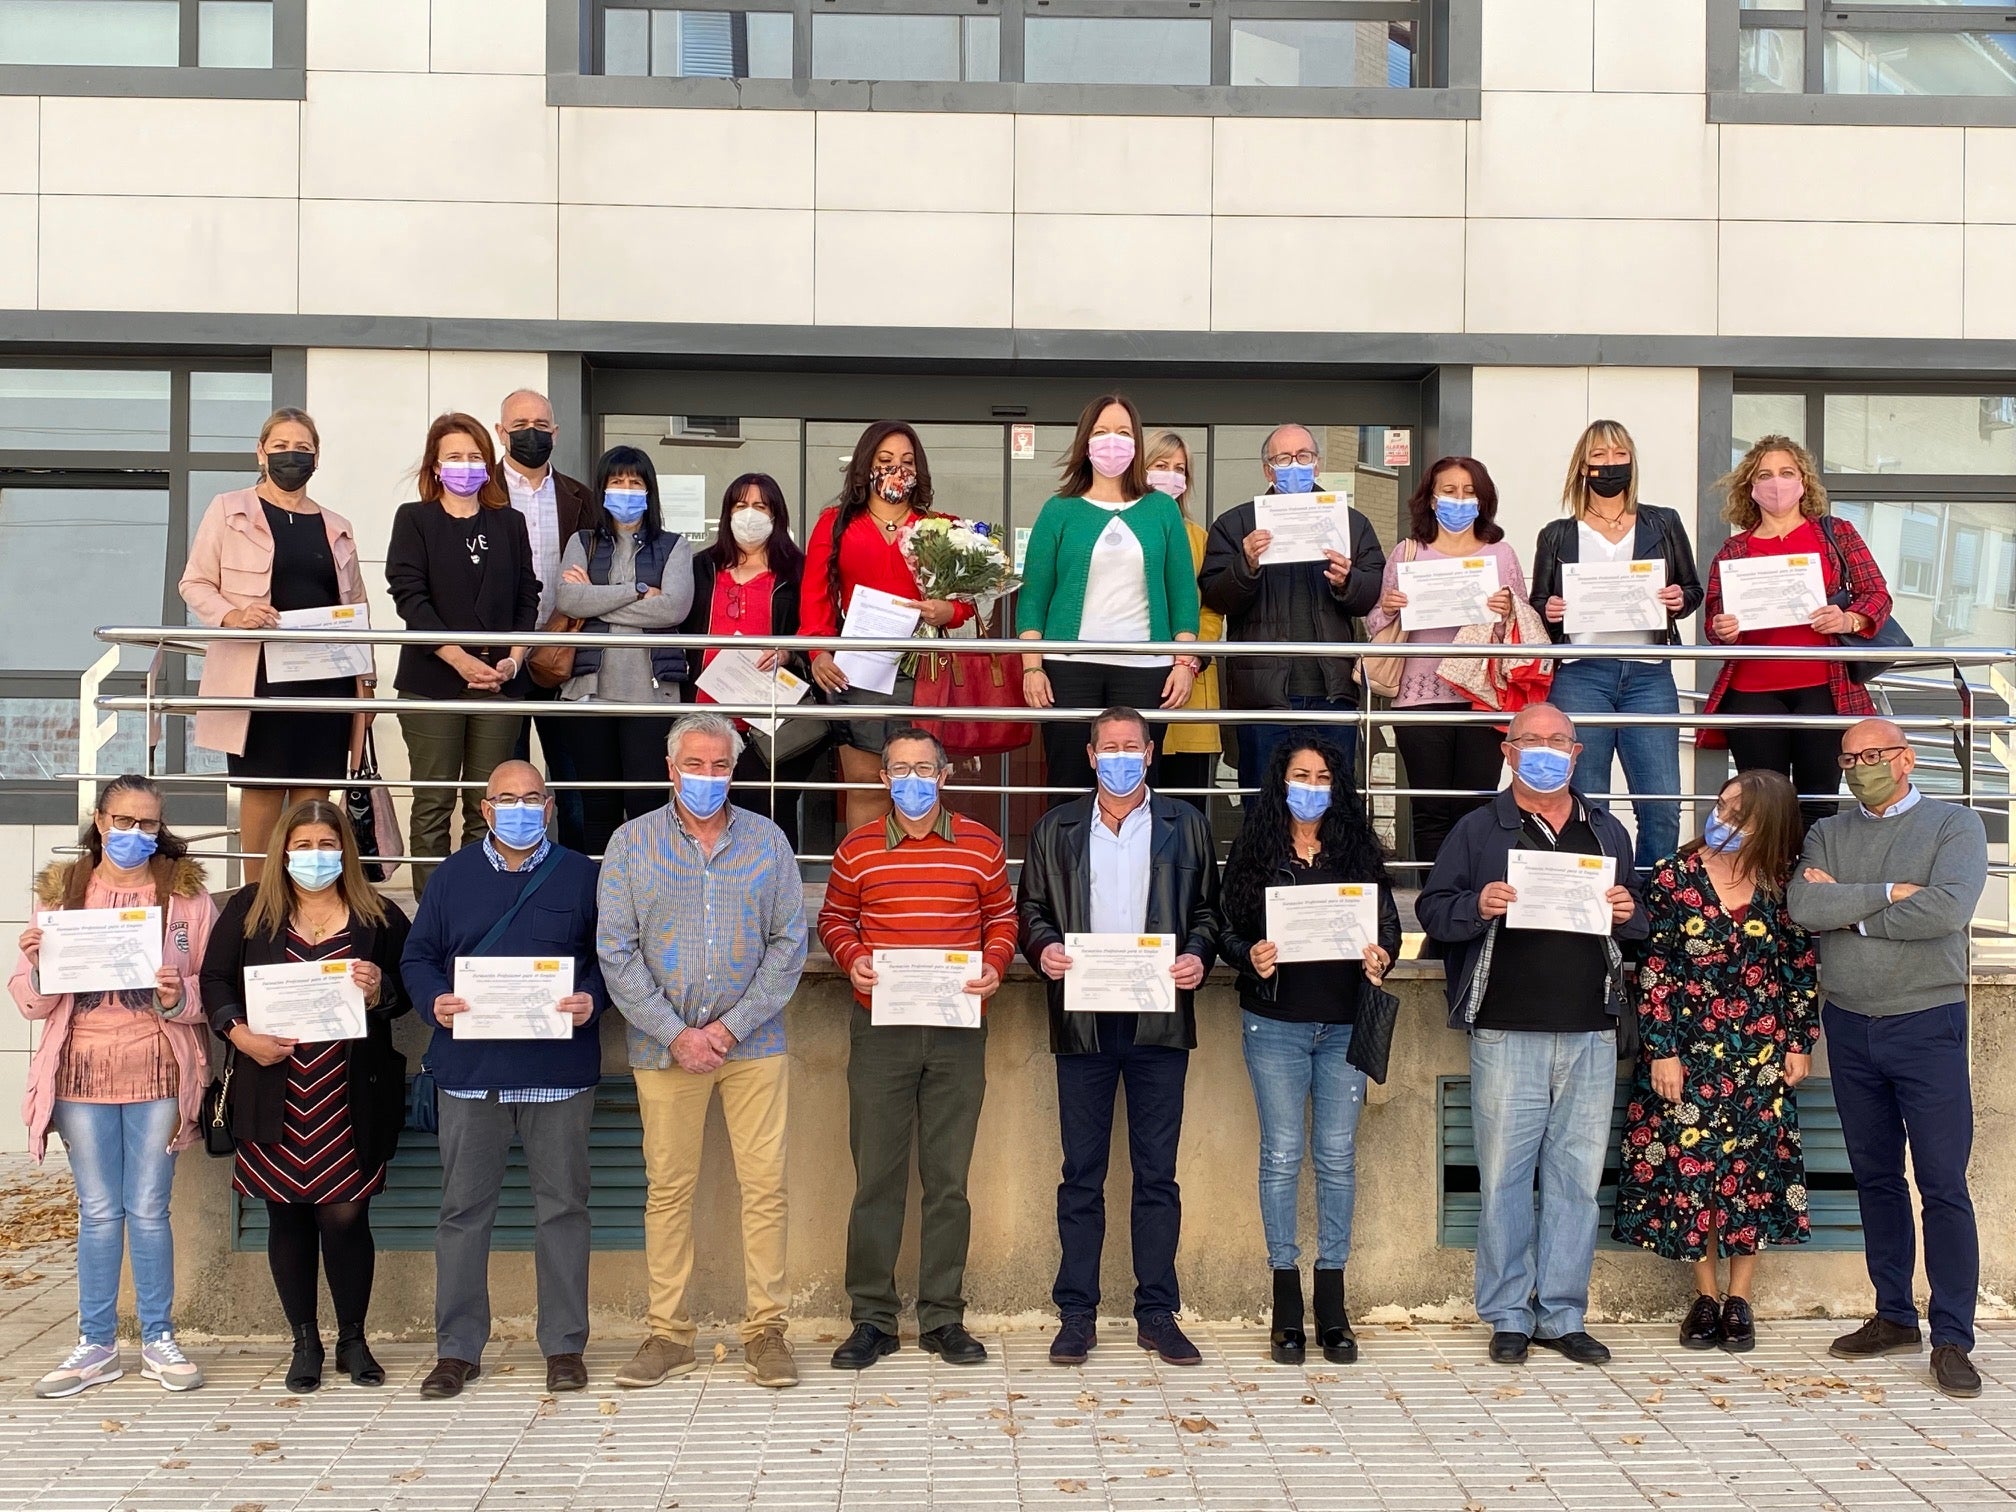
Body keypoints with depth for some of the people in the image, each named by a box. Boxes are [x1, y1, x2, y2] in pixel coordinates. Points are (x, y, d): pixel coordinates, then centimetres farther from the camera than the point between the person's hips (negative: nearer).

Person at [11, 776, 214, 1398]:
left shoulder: (187, 892, 2)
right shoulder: (62, 891, 6)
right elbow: (33, 1002, 5)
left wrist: (181, 997, -20)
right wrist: (35, 963, -16)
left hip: (158, 1072, -1)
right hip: (81, 1071, 1)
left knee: (149, 1210, 4)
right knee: (98, 1212, 8)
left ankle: (159, 1341, 16)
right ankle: (97, 1345, 18)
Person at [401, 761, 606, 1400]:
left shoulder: (581, 876, 7)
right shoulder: (453, 876, 10)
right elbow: (417, 957, 11)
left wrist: (593, 999, -11)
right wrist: (434, 1001, -9)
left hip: (559, 1067, -1)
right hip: (470, 1067, 1)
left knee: (562, 1205, 4)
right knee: (463, 1207, 4)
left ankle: (564, 1346, 14)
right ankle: (457, 1348, 14)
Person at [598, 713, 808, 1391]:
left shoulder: (767, 840, 6)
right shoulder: (632, 843, 3)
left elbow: (790, 942, 2)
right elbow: (616, 952, -1)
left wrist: (733, 1026, -8)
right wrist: (675, 1034, -10)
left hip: (752, 1043, 1)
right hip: (664, 1044, 0)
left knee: (765, 1184, -1)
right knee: (667, 1188, 4)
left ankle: (766, 1329, 8)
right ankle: (669, 1334, 12)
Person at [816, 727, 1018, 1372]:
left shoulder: (981, 845, 5)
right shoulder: (856, 850, 5)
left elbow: (1003, 918, 13)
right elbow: (834, 919, 14)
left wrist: (994, 967, -6)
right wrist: (852, 958, -6)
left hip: (958, 1031, 0)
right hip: (879, 1030, 0)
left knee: (948, 1177, 5)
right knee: (876, 1174, 2)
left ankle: (943, 1318, 14)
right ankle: (872, 1318, 11)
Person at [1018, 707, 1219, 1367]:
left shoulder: (1184, 825, 10)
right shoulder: (1056, 829, 12)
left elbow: (1208, 909, 10)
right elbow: (1031, 908, 13)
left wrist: (1198, 955, -9)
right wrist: (1043, 948, -8)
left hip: (1160, 1019, 0)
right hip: (1083, 1021, 1)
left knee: (1157, 1173, 3)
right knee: (1082, 1174, 4)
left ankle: (1156, 1312, 11)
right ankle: (1076, 1313, 10)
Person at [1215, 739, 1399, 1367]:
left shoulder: (1359, 850, 6)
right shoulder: (1254, 850, 2)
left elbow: (1389, 926, 6)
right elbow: (1227, 928, 2)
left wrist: (1380, 958, -15)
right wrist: (1250, 956, -18)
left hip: (1345, 1023, 1)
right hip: (1275, 1024, -1)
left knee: (1337, 1156, 4)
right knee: (1281, 1156, 2)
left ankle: (1332, 1307, 13)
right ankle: (1287, 1307, 10)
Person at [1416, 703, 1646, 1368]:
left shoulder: (1607, 832, 17)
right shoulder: (1478, 830, 7)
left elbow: (1639, 924, 23)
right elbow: (1432, 909, 3)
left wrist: (1627, 915, 0)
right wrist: (1478, 906, -16)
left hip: (1590, 1036, 3)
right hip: (1507, 1032, -3)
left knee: (1577, 1176, 5)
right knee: (1504, 1175, -1)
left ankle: (1562, 1314, 15)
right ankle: (1508, 1316, 9)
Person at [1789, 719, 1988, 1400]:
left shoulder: (1955, 825, -1)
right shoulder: (1829, 833, 10)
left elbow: (1948, 910, -19)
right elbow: (1803, 905, -8)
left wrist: (1849, 910, -11)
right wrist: (1889, 894, -14)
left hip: (1926, 1025, -4)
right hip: (1849, 1028, 4)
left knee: (1943, 1185, -5)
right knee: (1876, 1178, 12)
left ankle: (1951, 1338, 0)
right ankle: (1894, 1317, 22)